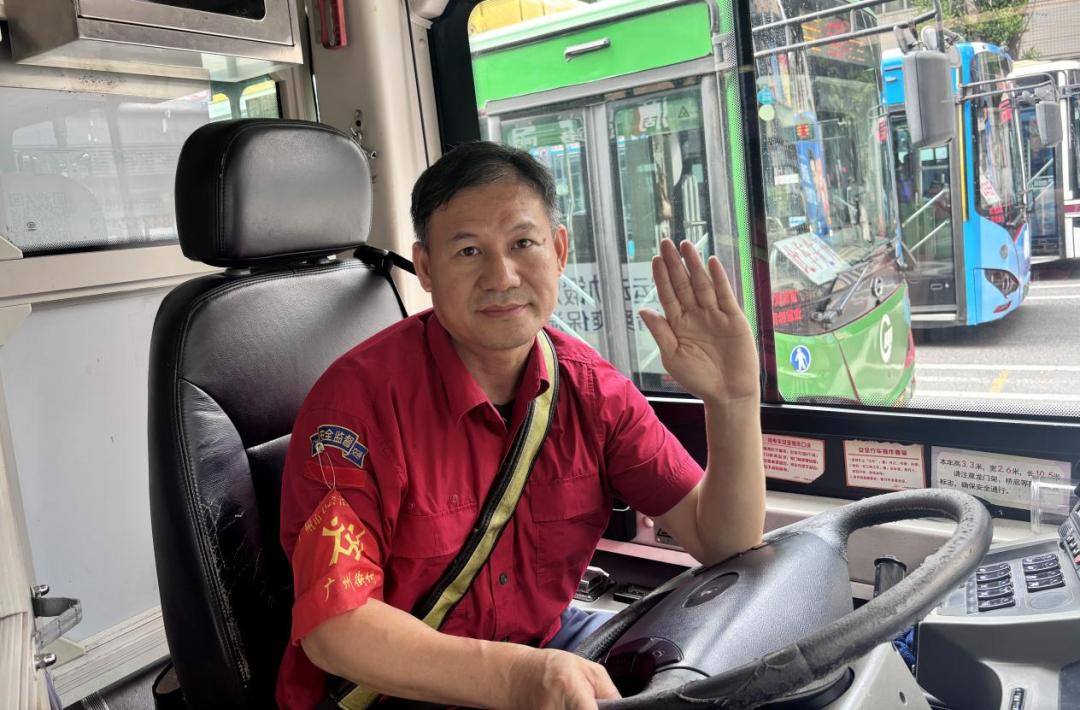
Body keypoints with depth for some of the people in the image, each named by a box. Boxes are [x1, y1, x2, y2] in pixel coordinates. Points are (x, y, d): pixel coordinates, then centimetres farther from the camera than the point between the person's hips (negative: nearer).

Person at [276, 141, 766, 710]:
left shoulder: (587, 385, -6)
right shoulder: (360, 397, -20)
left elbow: (721, 543, -5)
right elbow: (333, 626, -23)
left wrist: (733, 400, -22)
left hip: (544, 650, 4)